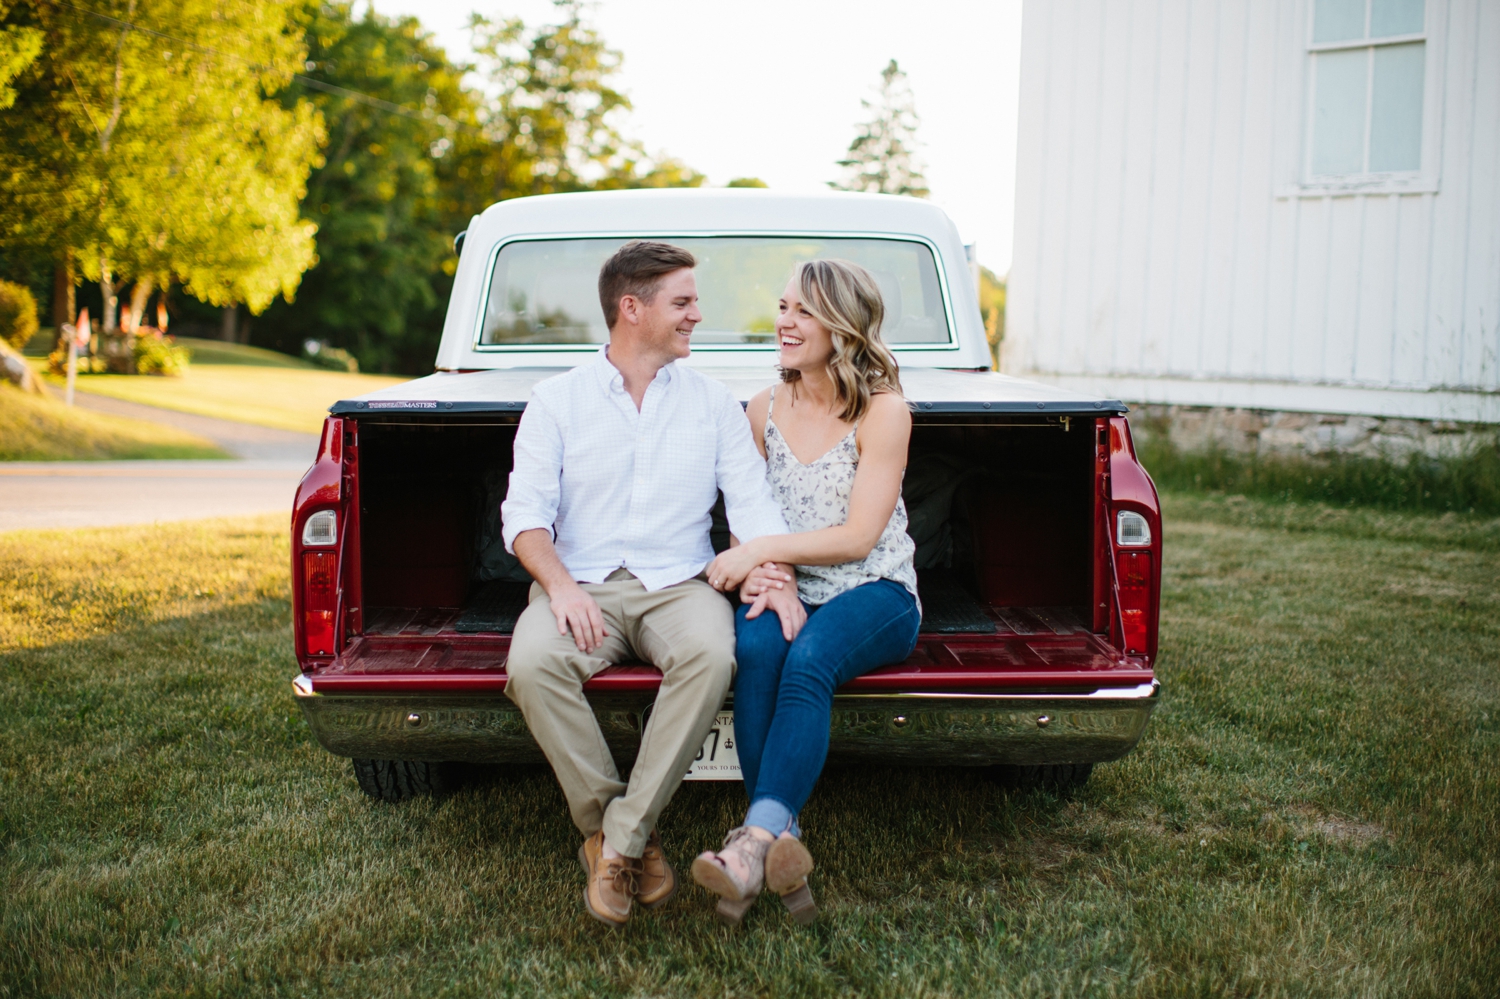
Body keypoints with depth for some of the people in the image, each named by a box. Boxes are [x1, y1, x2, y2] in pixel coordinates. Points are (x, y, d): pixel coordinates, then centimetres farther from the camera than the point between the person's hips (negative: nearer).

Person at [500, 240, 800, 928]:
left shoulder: (713, 404, 13)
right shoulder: (557, 400, 9)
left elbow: (752, 502, 4)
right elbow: (525, 510, 0)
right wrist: (560, 584, -19)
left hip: (678, 583, 1)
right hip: (582, 585, 0)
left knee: (712, 654, -34)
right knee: (531, 663, -33)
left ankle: (620, 837, -23)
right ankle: (605, 821, -12)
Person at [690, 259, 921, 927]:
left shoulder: (884, 411, -4)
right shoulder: (765, 409, 11)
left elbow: (858, 536, -10)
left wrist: (764, 548, -17)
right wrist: (755, 569, -9)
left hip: (873, 595, -3)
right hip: (785, 592, 3)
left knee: (808, 662, -36)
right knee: (755, 649, -32)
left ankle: (756, 839, -41)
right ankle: (781, 848, -34)